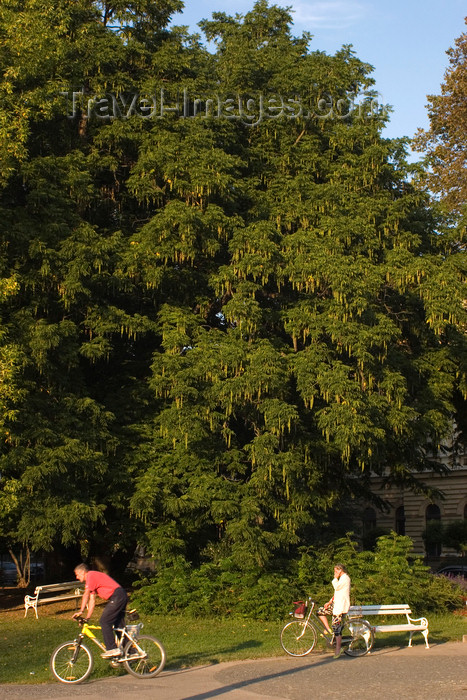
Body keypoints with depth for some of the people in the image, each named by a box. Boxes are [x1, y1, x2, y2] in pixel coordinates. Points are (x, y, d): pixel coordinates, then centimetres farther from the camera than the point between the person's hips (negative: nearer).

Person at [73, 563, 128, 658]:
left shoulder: (91, 576, -5)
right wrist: (87, 617, 15)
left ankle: (112, 649, -11)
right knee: (119, 625, 13)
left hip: (116, 596, -10)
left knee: (104, 621, -10)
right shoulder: (93, 578, 24)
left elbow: (86, 595, -14)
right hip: (122, 596, 10)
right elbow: (92, 600, 21)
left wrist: (81, 611, -14)